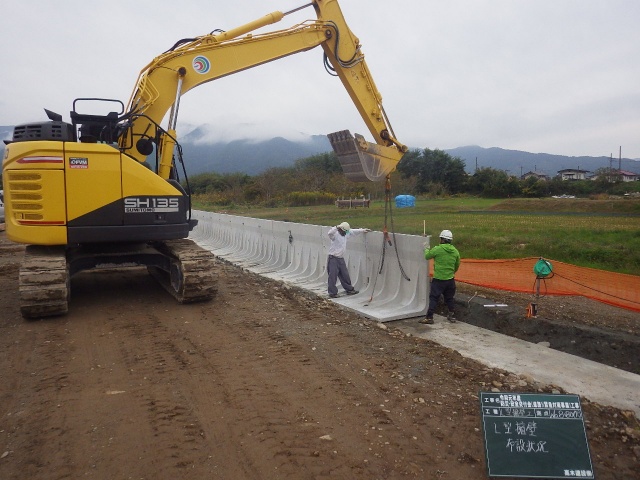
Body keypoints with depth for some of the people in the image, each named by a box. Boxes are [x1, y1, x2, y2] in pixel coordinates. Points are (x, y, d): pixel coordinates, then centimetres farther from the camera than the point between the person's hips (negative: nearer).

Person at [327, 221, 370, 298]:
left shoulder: (346, 234, 9)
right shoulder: (335, 234, -15)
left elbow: (353, 231, 25)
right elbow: (330, 233, -37)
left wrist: (362, 230, 29)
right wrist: (337, 227, -48)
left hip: (341, 259, 8)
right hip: (333, 258, -8)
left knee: (345, 275, 15)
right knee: (333, 276, -3)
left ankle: (349, 289, 28)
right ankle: (332, 293, 5)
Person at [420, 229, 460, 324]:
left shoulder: (437, 249, -15)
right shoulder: (455, 251, 2)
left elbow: (427, 256, 1)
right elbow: (457, 265, 14)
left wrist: (426, 249, 21)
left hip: (438, 279, -5)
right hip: (450, 279, 5)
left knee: (433, 298, 1)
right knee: (449, 298, 19)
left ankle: (429, 317, 1)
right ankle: (452, 315, 28)